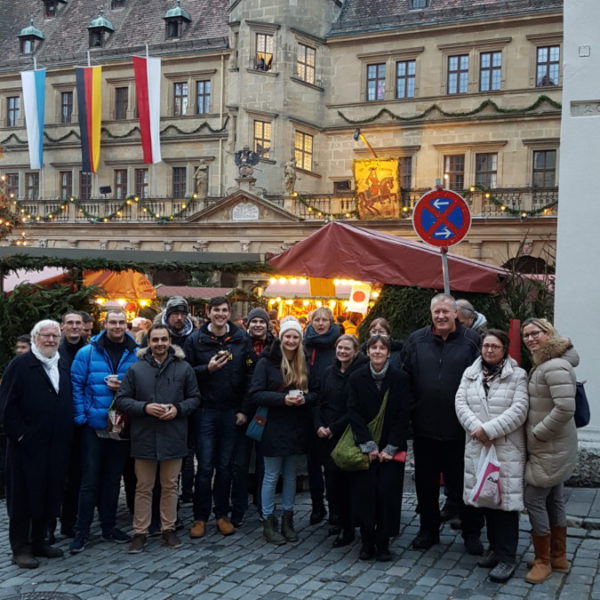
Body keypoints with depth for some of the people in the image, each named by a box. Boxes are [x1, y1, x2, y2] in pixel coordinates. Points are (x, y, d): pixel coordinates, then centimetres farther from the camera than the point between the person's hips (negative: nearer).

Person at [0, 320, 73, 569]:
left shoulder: (63, 366, 13)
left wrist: (66, 434, 7)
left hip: (56, 445, 6)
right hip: (27, 444, -6)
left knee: (49, 494, 11)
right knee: (23, 495, 2)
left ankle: (39, 541, 24)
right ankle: (20, 548, 11)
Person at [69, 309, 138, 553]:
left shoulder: (136, 354, 1)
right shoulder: (87, 353, -4)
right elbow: (76, 385, -5)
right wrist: (81, 416, -11)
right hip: (94, 426, -2)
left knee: (113, 479, 13)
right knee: (90, 480, 0)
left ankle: (109, 527, 25)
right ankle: (81, 531, 10)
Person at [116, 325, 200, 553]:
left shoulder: (183, 368, 2)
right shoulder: (136, 369, -1)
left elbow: (195, 398, 6)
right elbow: (121, 400, -1)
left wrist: (178, 409, -12)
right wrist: (145, 407, -15)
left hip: (173, 437, 1)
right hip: (144, 437, -1)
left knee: (170, 486, 12)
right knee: (143, 488, 8)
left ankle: (168, 529, 24)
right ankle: (140, 532, 17)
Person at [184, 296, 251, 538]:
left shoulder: (242, 339, 3)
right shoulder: (195, 339, 0)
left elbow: (248, 376, 3)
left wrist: (243, 409, -1)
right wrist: (207, 368, -17)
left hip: (231, 411, 1)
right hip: (205, 411, -1)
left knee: (225, 466, 9)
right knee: (205, 467, 1)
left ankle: (222, 514, 21)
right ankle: (200, 517, 12)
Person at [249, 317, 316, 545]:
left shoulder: (304, 364, 6)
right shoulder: (266, 363, -6)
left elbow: (315, 393, 9)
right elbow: (255, 394, -12)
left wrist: (305, 398, -13)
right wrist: (282, 399, -22)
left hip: (297, 429, 4)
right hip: (274, 428, -4)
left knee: (291, 475, 13)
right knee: (271, 476, 3)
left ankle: (287, 520, 23)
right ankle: (268, 521, 13)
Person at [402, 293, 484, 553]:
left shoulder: (471, 341, -4)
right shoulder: (416, 341, 4)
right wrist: (409, 413, 0)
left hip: (459, 429, -3)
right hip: (424, 427, 3)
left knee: (463, 482, 9)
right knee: (425, 482, 14)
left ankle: (472, 532, 24)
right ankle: (428, 529, 30)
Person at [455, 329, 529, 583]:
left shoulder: (517, 375, -1)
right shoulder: (470, 373, 11)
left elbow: (519, 410, -11)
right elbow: (461, 403, 2)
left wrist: (489, 429, -18)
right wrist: (476, 428, -15)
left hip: (507, 448, -4)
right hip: (477, 447, 4)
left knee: (506, 499, -4)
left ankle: (507, 557, 4)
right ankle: (495, 548, 25)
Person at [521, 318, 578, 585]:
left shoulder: (555, 367, -21)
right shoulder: (541, 365, 12)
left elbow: (565, 409, -28)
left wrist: (537, 433, -19)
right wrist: (535, 434, 9)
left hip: (550, 449, -10)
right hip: (551, 447, 10)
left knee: (534, 500, -3)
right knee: (554, 500, 16)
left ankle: (543, 561, 9)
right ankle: (558, 557, 27)